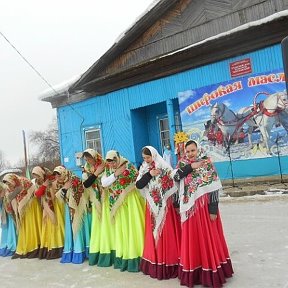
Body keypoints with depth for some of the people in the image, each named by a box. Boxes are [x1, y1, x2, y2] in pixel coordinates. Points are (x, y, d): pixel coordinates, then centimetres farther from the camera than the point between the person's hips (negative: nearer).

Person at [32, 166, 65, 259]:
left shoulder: (52, 179, -12)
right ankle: (48, 249, 11)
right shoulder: (38, 183, 6)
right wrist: (43, 186, -16)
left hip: (55, 206, -5)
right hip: (47, 208, 5)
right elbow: (37, 194, -6)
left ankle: (57, 249, 1)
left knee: (56, 225, -4)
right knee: (48, 227, 6)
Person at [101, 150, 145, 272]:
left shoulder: (128, 166, -9)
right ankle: (122, 257, 16)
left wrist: (128, 187, -15)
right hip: (116, 203, 5)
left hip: (130, 201, -5)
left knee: (132, 227, -3)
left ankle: (133, 257, 3)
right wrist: (115, 174, -15)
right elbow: (103, 183, -6)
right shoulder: (108, 169, 6)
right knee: (120, 229, 8)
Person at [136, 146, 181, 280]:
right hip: (152, 207, 5)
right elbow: (138, 185, -3)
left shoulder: (164, 167, -10)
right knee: (153, 235, 9)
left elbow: (174, 186, -12)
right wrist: (149, 174, -16)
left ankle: (168, 265, 8)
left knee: (167, 235, 0)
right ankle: (154, 263, 18)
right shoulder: (144, 169, 6)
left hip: (165, 206, -5)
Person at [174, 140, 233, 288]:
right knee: (192, 240, 10)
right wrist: (190, 167, -19)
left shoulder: (207, 163, -7)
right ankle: (193, 272, 21)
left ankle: (211, 272, 15)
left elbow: (214, 187, -10)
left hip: (204, 207, -3)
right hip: (189, 208, 3)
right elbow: (175, 177, -11)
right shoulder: (183, 164, 6)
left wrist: (213, 209, -14)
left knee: (207, 238, 3)